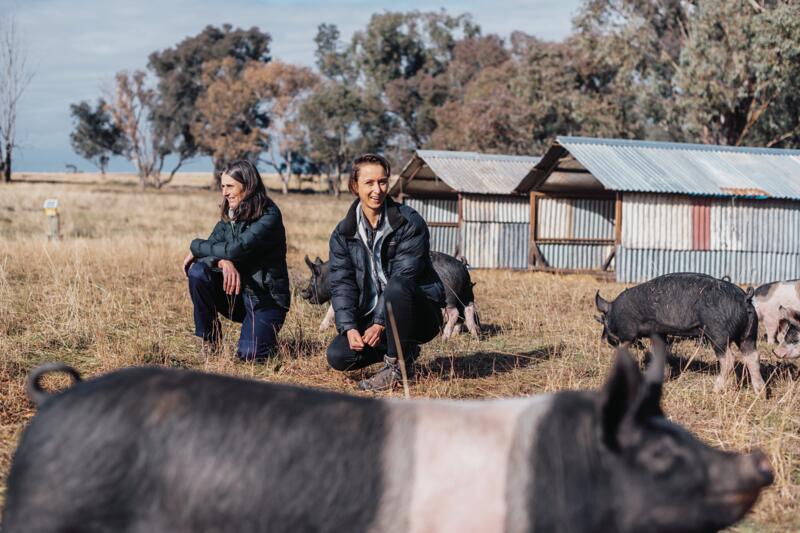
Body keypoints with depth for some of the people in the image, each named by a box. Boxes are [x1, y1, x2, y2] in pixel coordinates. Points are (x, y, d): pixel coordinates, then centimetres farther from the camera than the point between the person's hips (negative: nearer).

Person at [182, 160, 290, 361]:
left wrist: (197, 247, -15)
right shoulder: (229, 215, 5)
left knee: (248, 354, -26)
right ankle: (209, 341, -6)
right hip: (235, 293, 6)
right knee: (197, 271, -20)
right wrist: (223, 262, -30)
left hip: (266, 299, -6)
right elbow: (212, 245, -7)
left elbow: (235, 249, -28)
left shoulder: (269, 216, -18)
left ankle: (264, 333, 12)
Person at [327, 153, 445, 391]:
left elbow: (403, 277, -18)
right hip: (370, 315, 5)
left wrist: (381, 324, -24)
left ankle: (398, 365, -20)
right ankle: (404, 350, 9)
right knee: (338, 356, -17)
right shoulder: (343, 233, 3)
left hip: (421, 315, -5)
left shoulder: (409, 223, -11)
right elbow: (341, 283, -3)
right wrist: (349, 328, -18)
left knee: (396, 287, -37)